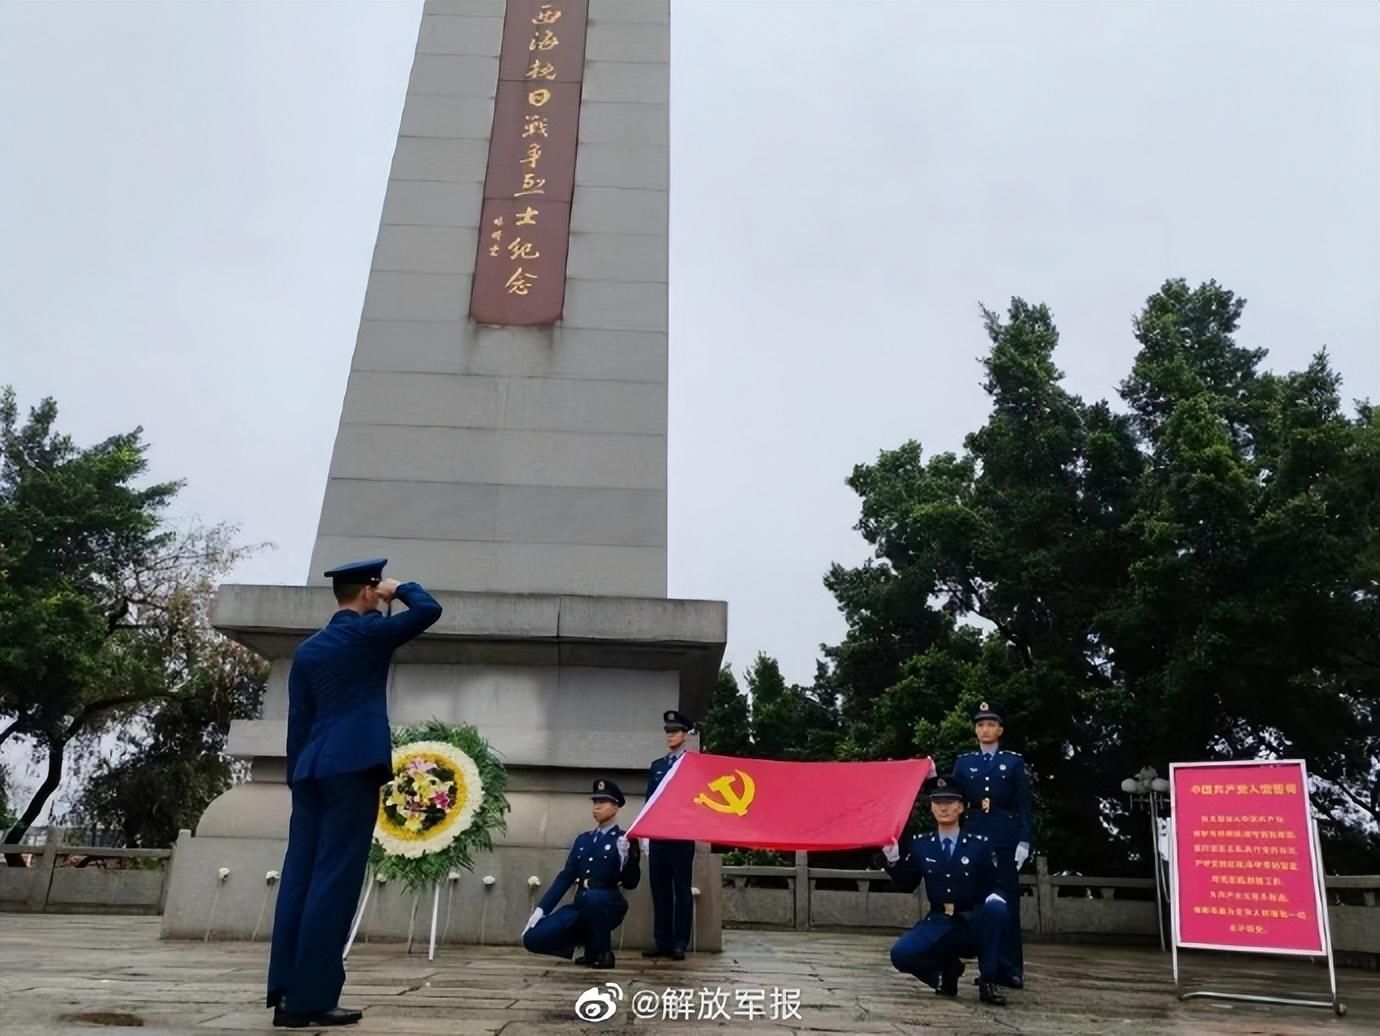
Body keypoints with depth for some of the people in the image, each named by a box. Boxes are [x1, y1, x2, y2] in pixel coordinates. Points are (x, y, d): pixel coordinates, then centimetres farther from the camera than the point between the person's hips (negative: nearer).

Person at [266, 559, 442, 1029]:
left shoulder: (307, 649, 17)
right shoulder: (369, 632, -2)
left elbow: (297, 721, 15)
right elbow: (428, 610, -4)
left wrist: (296, 778, 18)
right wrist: (398, 588, 13)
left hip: (311, 769, 7)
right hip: (354, 765, -7)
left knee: (300, 876, 6)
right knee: (334, 878, -6)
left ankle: (286, 994, 8)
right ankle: (312, 998, -6)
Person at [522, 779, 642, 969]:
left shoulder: (624, 840, -2)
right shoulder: (583, 839, 16)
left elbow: (631, 883, -10)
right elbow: (566, 877, 13)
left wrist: (625, 856, -28)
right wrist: (541, 909, 4)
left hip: (607, 906, -5)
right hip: (581, 906, 5)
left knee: (592, 897, -40)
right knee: (533, 938, -12)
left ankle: (602, 952, -14)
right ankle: (589, 940, 9)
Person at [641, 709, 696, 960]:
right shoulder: (656, 766, 16)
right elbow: (649, 802, 15)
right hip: (657, 837, 4)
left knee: (681, 891, 0)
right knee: (660, 890, 6)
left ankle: (679, 944, 4)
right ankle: (662, 942, 12)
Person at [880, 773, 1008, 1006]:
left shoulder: (980, 844, -4)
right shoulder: (920, 846, 2)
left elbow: (992, 884, -2)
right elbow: (906, 885, 6)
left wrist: (994, 896, -27)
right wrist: (893, 859, -11)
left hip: (974, 923, -1)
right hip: (939, 923, 1)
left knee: (996, 907, -35)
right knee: (901, 954, -24)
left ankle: (987, 981, -17)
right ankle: (947, 967, 9)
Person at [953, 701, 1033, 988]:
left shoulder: (1014, 761, 6)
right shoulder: (963, 762, 11)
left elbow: (1024, 806, 2)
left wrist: (1023, 841, -5)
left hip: (1005, 838, -2)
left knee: (1006, 901, -1)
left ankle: (1010, 968, 4)